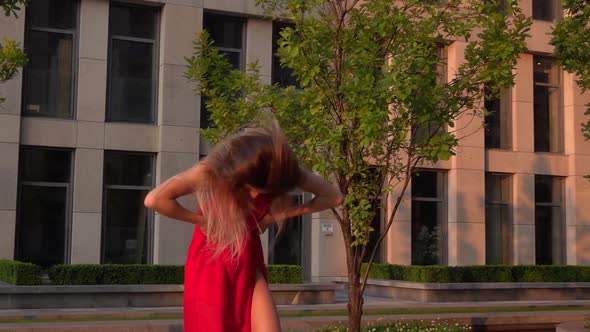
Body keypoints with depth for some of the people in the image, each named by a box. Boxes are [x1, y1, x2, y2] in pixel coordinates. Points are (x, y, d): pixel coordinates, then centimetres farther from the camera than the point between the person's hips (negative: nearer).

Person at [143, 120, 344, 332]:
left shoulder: (285, 170, -13)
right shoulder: (213, 170, -21)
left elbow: (334, 196, -4)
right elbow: (154, 200, -30)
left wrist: (279, 215, -9)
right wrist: (203, 221, -20)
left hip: (248, 266, 3)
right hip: (210, 265, -3)